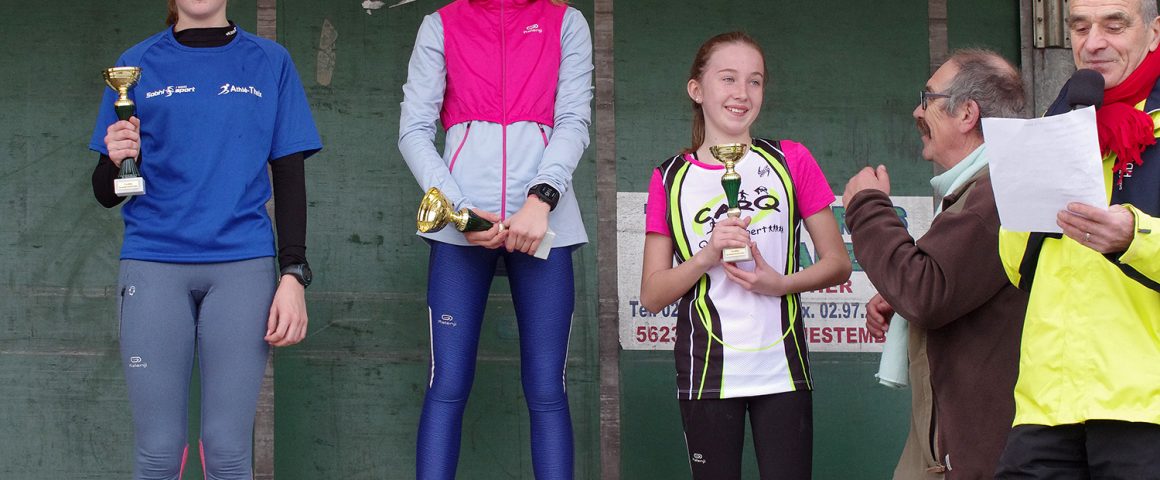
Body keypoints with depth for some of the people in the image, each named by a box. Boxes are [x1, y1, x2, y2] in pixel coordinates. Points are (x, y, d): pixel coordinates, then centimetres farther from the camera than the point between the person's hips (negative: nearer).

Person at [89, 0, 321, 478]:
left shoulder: (269, 62, 9)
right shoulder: (138, 63, 9)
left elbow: (289, 176, 8)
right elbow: (107, 194, 9)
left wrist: (294, 274, -2)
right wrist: (116, 161, -13)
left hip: (242, 265, 0)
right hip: (153, 263, 0)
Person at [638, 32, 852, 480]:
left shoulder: (791, 161, 5)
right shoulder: (671, 179, 4)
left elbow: (838, 263, 5)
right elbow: (651, 295, 2)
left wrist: (781, 283, -13)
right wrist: (706, 256, -14)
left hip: (781, 370, 0)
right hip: (707, 372, 0)